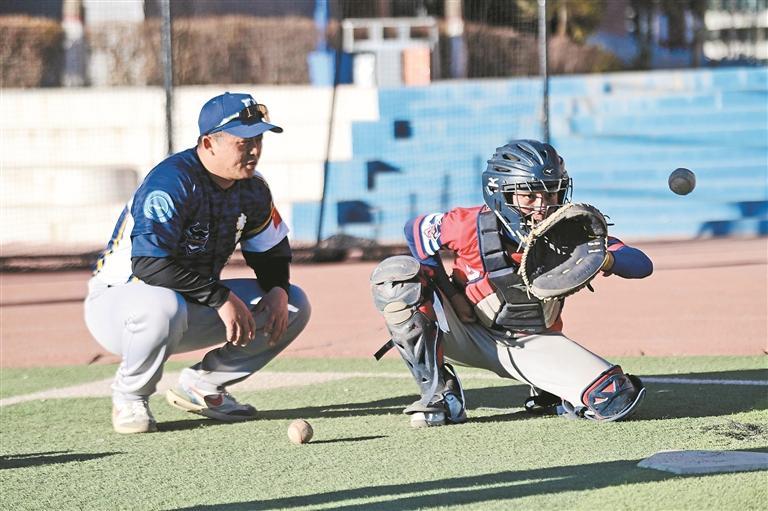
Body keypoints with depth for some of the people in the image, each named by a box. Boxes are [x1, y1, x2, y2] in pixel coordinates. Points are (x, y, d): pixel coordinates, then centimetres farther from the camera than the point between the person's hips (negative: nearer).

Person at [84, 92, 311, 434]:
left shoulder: (251, 188, -1)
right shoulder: (171, 182, -26)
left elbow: (272, 251, 13)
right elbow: (148, 264, -35)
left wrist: (277, 290, -10)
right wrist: (221, 297, -34)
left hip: (193, 307, 8)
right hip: (119, 300, -7)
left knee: (294, 306, -2)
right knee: (163, 307, -43)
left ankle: (201, 386, 7)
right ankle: (129, 397, -13)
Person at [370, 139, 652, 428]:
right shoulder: (472, 226, -20)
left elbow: (642, 265, -17)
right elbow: (416, 229, 0)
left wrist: (607, 259, -40)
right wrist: (445, 293, -8)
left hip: (533, 345, 0)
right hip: (469, 336, 0)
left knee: (618, 399, -24)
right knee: (396, 274, -25)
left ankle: (551, 396, 11)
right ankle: (438, 393, -14)